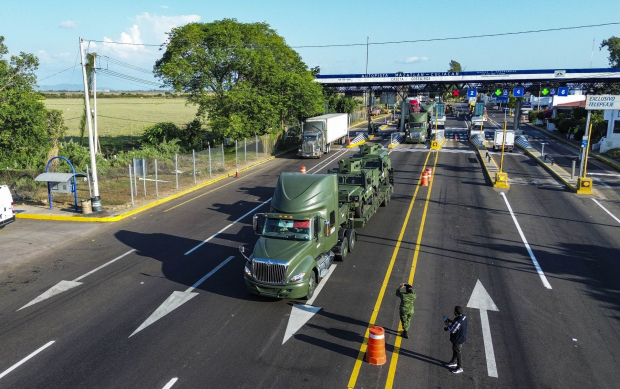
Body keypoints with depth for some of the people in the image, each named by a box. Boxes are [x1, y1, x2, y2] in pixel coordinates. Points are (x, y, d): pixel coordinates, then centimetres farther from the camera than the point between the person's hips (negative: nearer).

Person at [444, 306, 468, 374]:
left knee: (457, 353, 11)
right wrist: (451, 321, -1)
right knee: (455, 350, 27)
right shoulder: (464, 316, -10)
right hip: (462, 337, 9)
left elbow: (452, 330, -27)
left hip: (458, 340, -9)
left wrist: (448, 325, -10)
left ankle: (459, 367, 30)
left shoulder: (458, 322, -38)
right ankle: (453, 362, 47)